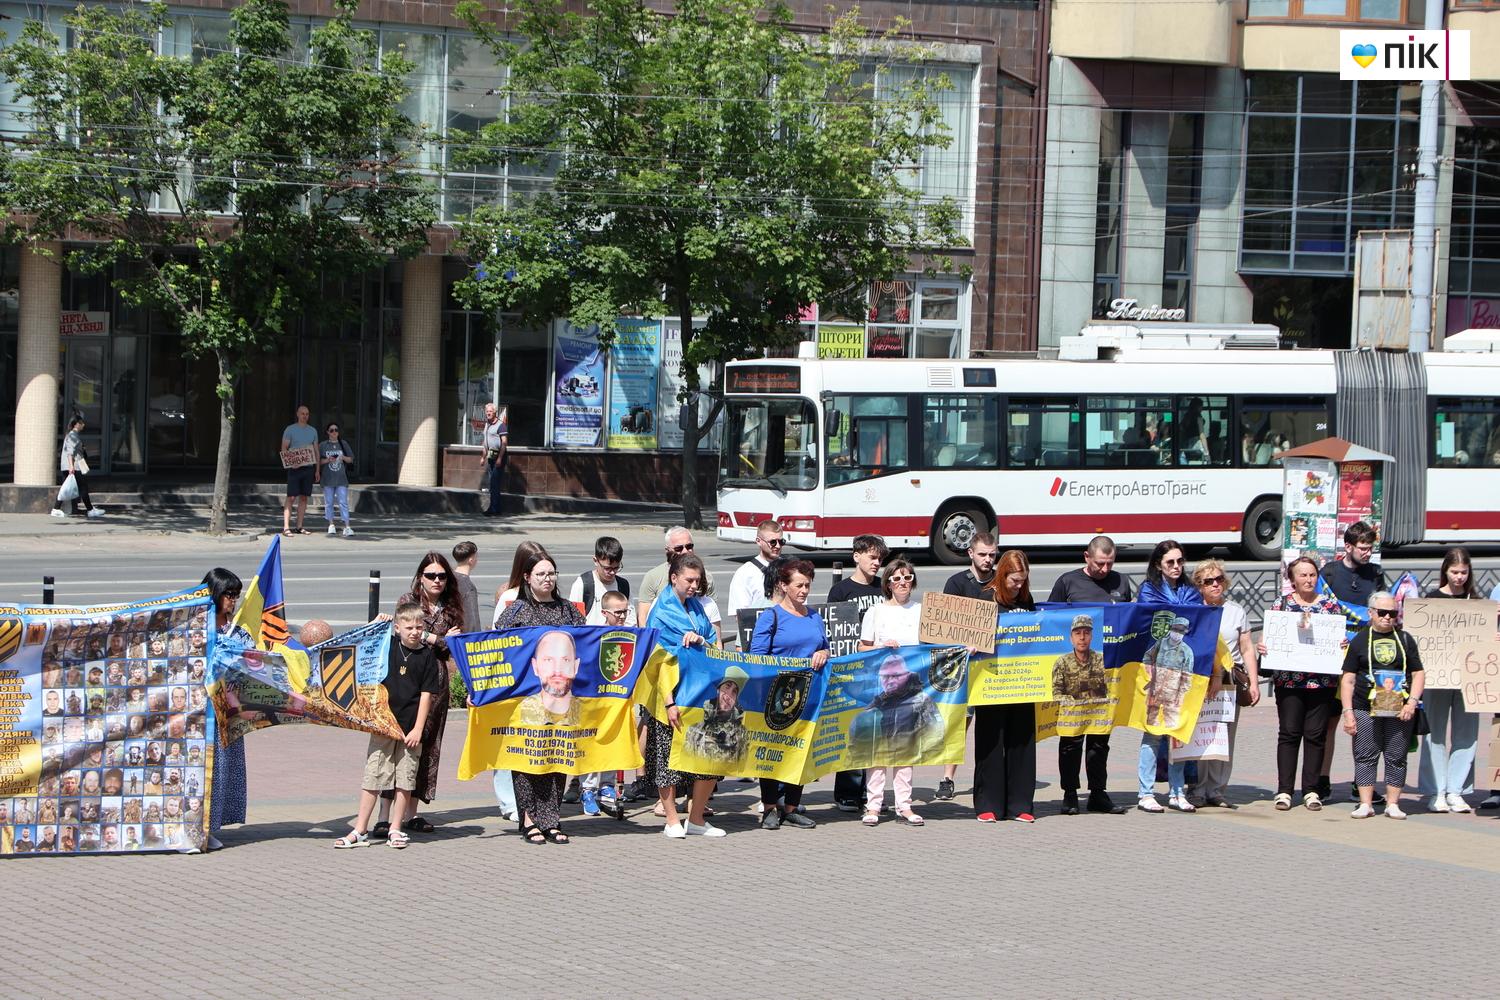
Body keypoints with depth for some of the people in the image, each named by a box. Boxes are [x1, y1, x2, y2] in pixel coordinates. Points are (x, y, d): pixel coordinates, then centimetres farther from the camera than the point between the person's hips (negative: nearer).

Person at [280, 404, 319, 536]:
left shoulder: (313, 431, 14)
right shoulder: (290, 429, 1)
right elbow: (284, 448, -4)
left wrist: (317, 470, 11)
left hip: (309, 467, 5)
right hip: (295, 467, -5)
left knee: (304, 497, 5)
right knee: (291, 497, -9)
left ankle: (299, 526, 9)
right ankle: (286, 527, -11)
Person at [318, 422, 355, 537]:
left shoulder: (343, 444, 8)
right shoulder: (322, 445, 5)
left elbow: (351, 459, 11)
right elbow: (318, 461, 4)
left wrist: (343, 457, -9)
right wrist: (327, 460, -14)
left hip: (341, 479, 0)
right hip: (328, 479, 0)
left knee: (343, 502, -8)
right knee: (329, 502, 6)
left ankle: (347, 527, -13)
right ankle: (331, 525, 18)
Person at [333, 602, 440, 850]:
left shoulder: (427, 656, -1)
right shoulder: (388, 647, 3)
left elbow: (427, 694, -2)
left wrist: (418, 729, -6)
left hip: (410, 728, -1)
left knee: (405, 779, 5)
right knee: (372, 777, 1)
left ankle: (395, 830, 15)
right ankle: (359, 831, 4)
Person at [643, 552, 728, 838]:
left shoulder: (696, 606, 10)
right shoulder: (661, 613, -8)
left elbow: (714, 644, 16)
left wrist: (701, 640, -8)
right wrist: (670, 703, -18)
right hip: (672, 691, -6)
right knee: (669, 755, 0)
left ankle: (697, 818, 14)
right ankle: (672, 820, 10)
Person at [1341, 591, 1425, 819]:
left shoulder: (1405, 639, 10)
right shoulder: (1360, 640, 6)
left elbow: (1418, 673, 10)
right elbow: (1348, 679, 4)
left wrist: (1412, 702, -4)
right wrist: (1348, 711, -3)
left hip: (1399, 709, 1)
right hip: (1365, 708, -1)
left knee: (1396, 757, 2)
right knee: (1365, 756, -1)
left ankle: (1393, 804, 9)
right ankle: (1365, 804, 4)